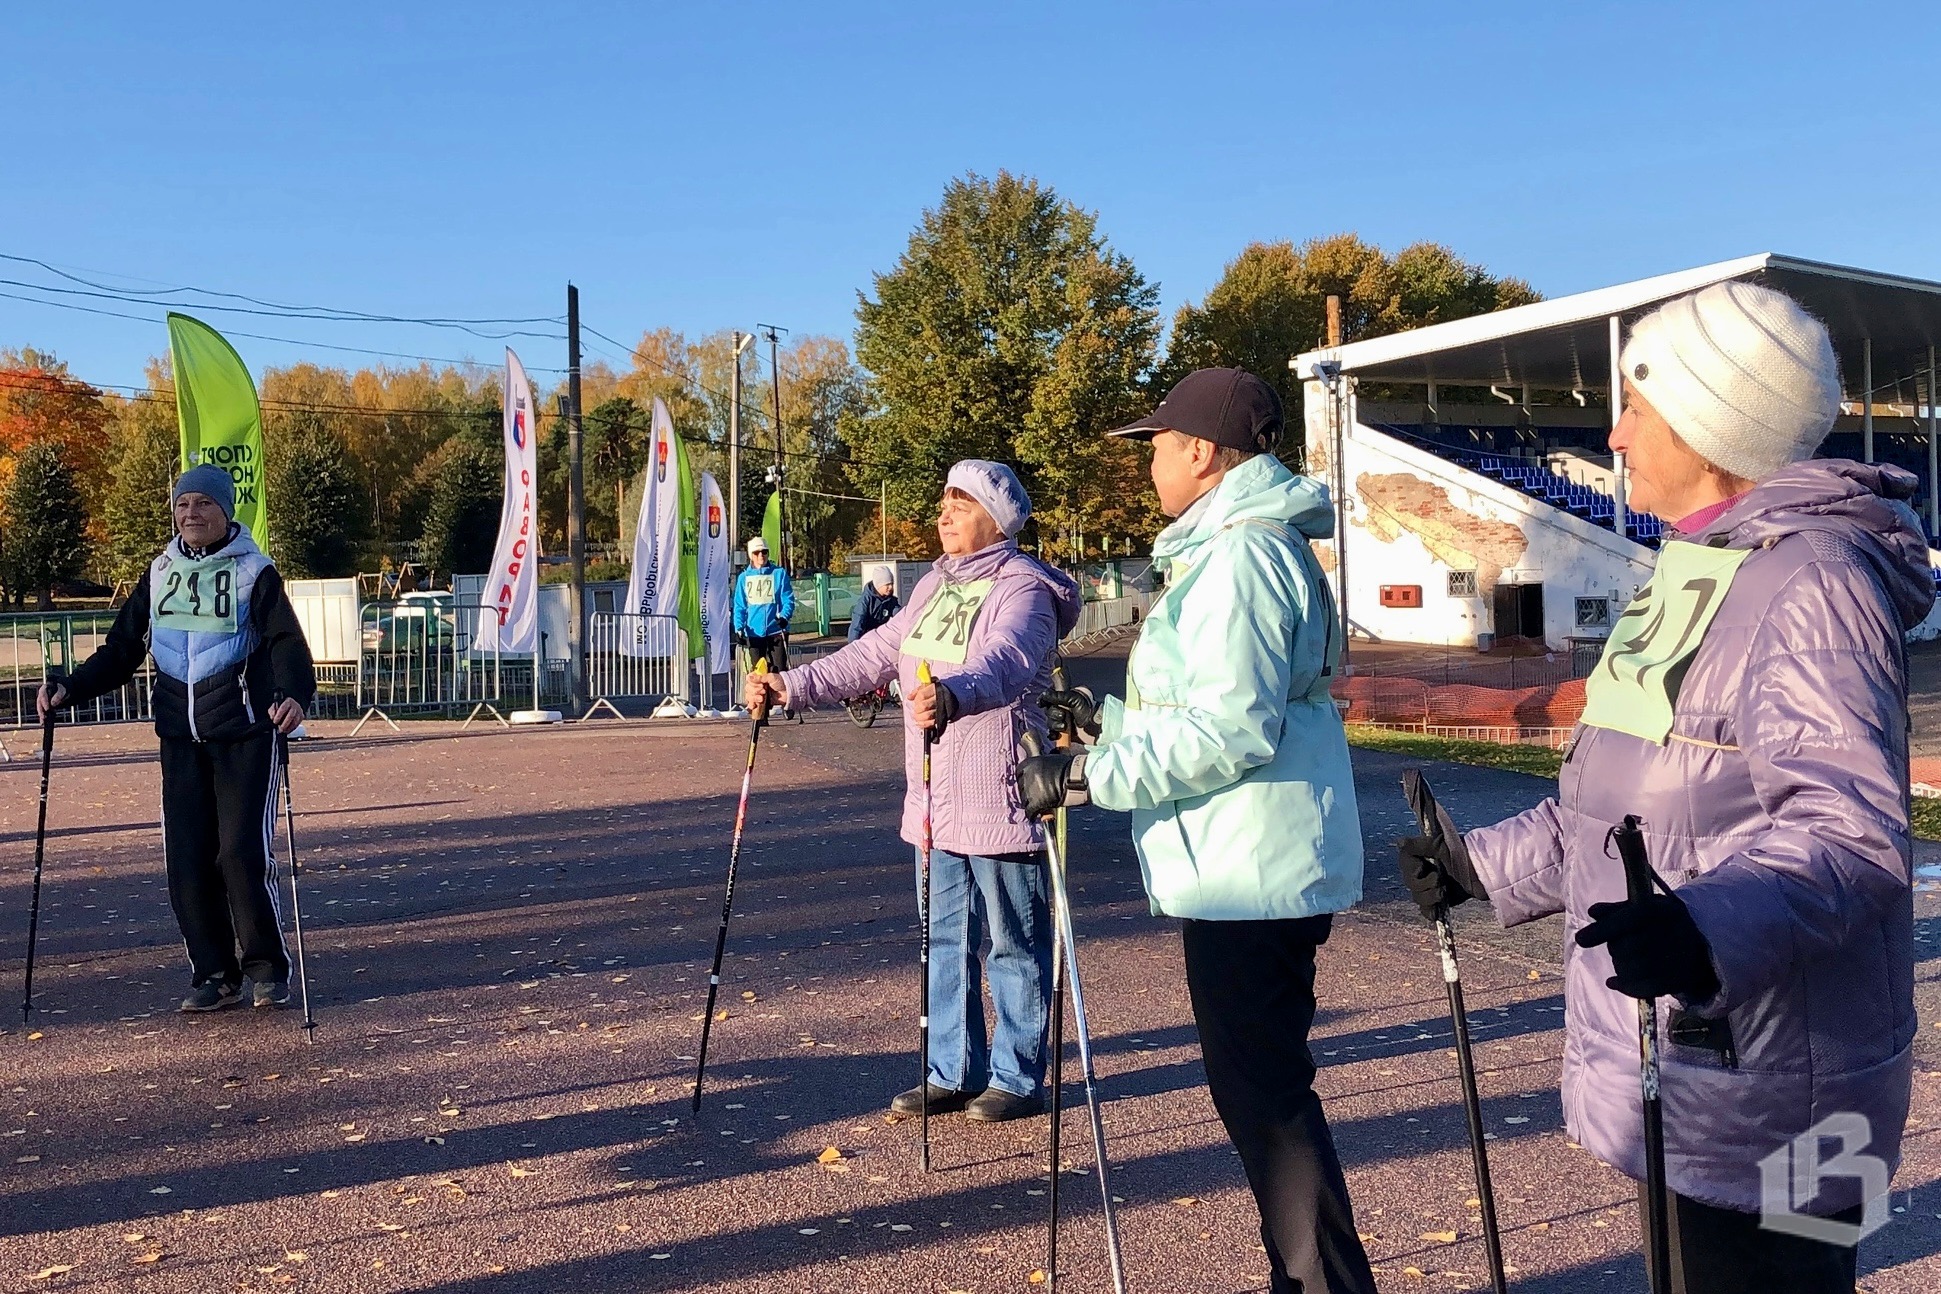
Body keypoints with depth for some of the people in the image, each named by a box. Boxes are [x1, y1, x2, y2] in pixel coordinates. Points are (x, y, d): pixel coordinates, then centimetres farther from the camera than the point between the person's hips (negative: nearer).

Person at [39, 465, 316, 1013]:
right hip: (180, 735, 5)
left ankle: (267, 968, 8)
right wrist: (70, 688, 1)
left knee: (243, 851, -9)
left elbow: (286, 642, -14)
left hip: (244, 730, -5)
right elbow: (123, 648, 16)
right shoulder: (160, 572, 12)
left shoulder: (254, 572, -2)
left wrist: (294, 694, -34)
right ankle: (213, 973, 14)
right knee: (186, 858, 2)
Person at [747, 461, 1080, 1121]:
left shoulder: (1022, 589, -12)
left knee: (1013, 944, 3)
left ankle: (1017, 1079, 15)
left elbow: (1004, 661, -32)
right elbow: (877, 653, 15)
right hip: (935, 803, 9)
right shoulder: (936, 583, 15)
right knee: (944, 940, 14)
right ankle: (954, 1073, 26)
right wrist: (793, 685, 6)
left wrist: (952, 695, -53)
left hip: (999, 802, -8)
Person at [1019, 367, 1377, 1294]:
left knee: (1263, 1094, -4)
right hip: (1253, 869, 11)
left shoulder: (1238, 555, -16)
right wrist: (1107, 718, 22)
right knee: (1261, 1086, 17)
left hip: (1249, 873, -11)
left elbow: (1233, 728, -24)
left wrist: (1088, 775, -20)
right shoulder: (1247, 546, 17)